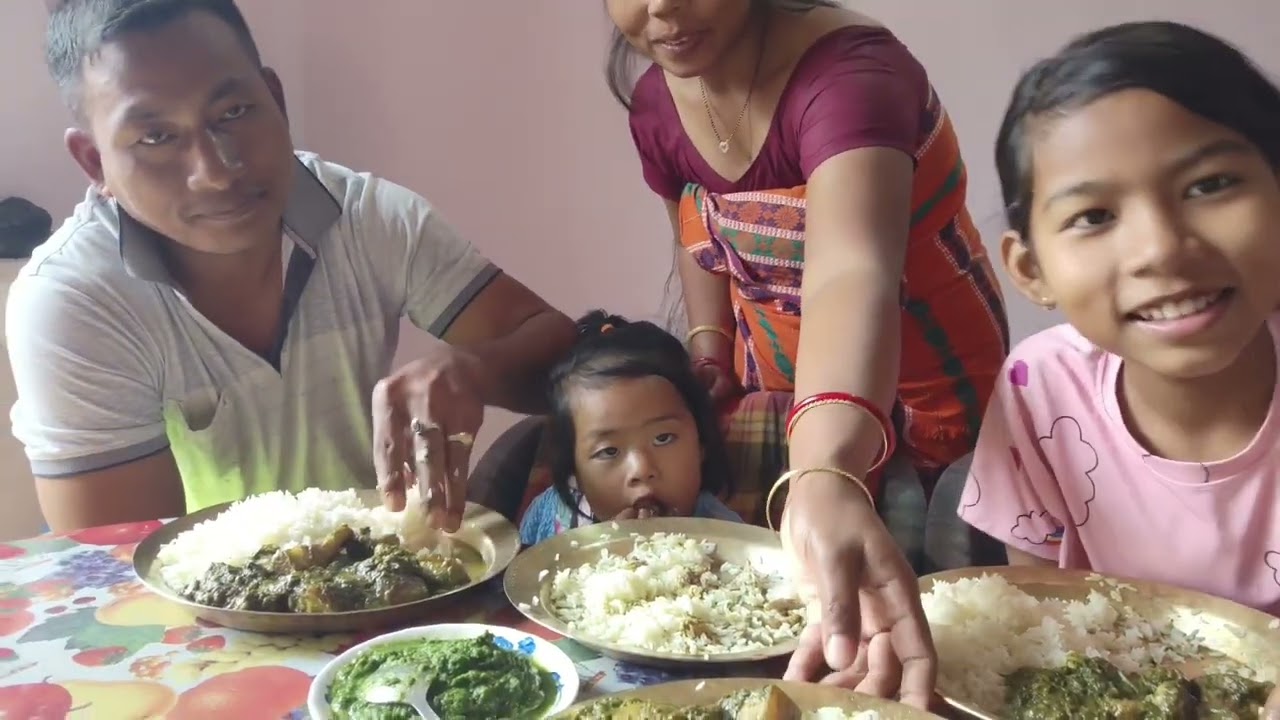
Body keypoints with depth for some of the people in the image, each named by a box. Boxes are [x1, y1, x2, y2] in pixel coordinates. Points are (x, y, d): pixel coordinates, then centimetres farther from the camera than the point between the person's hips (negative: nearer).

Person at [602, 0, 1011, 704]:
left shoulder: (847, 70, -31)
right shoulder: (656, 102, -8)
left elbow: (851, 274, -52)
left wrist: (828, 474, -70)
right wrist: (710, 353, -4)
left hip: (916, 380, -6)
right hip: (774, 385, 7)